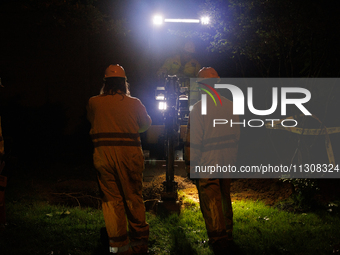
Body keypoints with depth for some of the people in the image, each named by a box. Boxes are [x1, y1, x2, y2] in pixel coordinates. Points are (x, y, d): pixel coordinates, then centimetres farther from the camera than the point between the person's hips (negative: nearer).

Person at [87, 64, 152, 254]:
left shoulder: (94, 102, 0)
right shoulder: (134, 103, -1)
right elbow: (146, 123, 13)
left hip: (103, 153, 1)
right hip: (129, 153, -1)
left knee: (111, 199, 7)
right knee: (133, 198, 9)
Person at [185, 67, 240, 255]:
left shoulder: (199, 107, -14)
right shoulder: (230, 105, 6)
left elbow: (193, 139, -15)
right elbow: (237, 134, 12)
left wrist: (190, 162, -6)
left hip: (207, 162, -6)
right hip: (228, 161, 7)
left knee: (210, 201, -2)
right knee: (225, 198, 19)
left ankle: (218, 239, -7)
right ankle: (227, 234, 31)